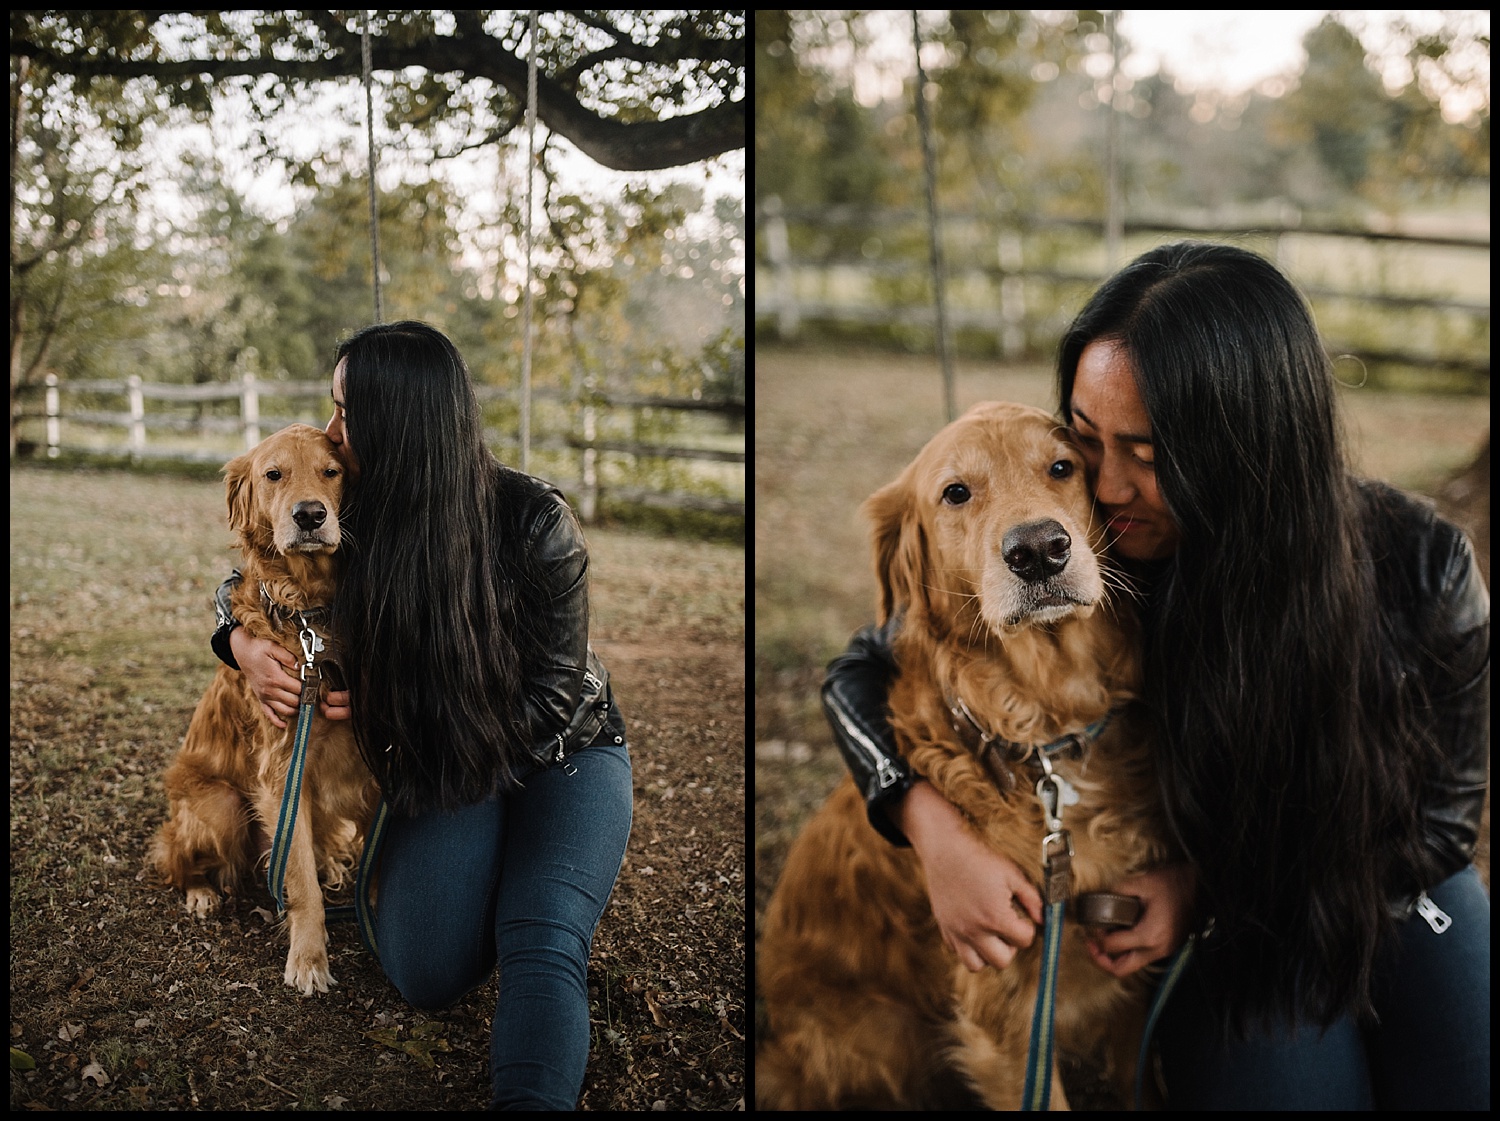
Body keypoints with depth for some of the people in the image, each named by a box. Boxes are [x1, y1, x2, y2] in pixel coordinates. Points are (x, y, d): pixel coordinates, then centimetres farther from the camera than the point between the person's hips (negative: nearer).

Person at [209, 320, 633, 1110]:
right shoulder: (357, 519, -7)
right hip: (449, 765, 4)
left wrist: (392, 709, -18)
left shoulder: (534, 520, -20)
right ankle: (487, 876, 11)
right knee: (429, 971, -17)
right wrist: (243, 644, -13)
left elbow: (550, 695, -16)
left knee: (541, 946, -31)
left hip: (564, 754, -3)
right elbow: (242, 580, 11)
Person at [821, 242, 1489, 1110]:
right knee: (1290, 1078, -26)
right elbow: (860, 671, -8)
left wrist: (1209, 884, -21)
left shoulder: (1420, 566, -21)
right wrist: (936, 832, -28)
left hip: (1394, 894, 1)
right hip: (1227, 939, -1)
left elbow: (1441, 815, -9)